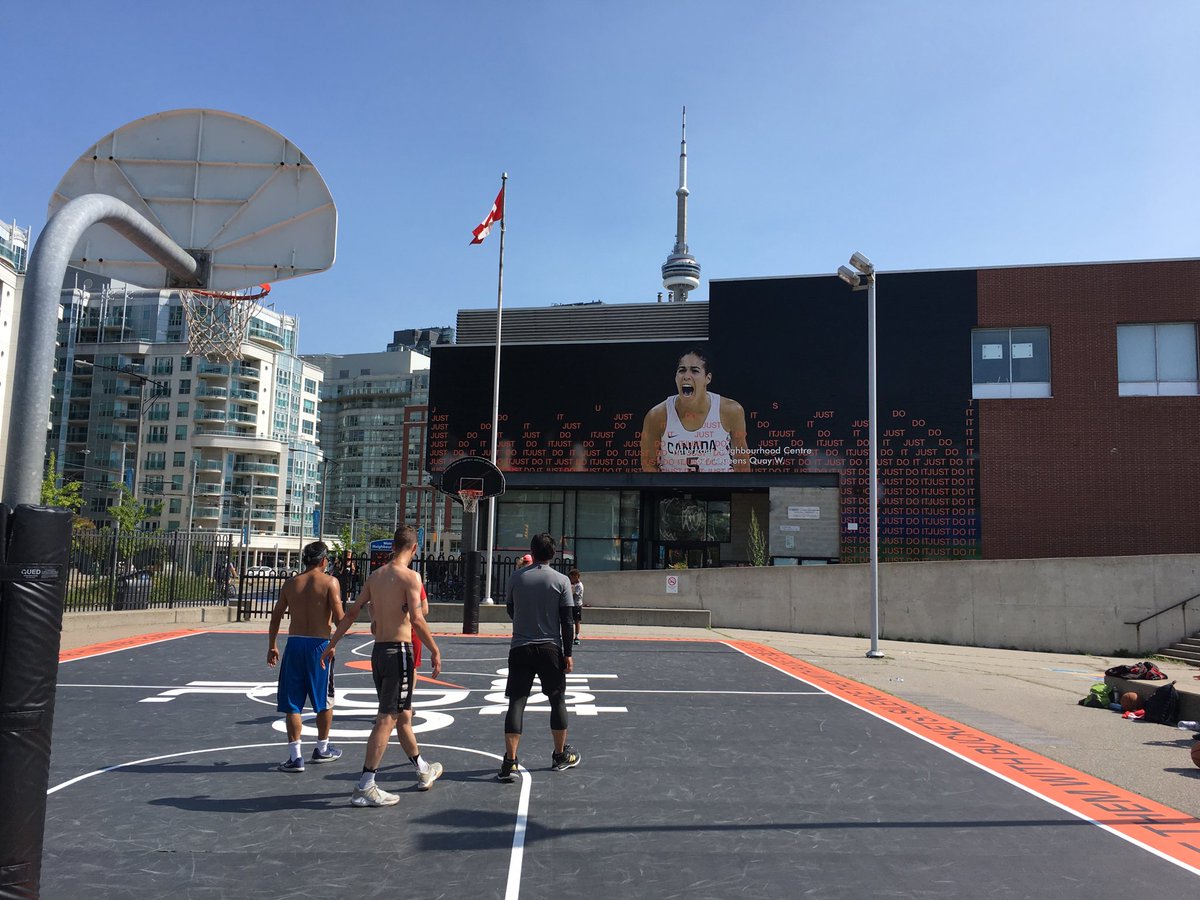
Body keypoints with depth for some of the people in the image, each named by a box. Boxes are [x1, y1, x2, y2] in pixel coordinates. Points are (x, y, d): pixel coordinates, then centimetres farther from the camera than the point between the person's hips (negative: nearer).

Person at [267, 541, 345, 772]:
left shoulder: (290, 583, 5)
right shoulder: (330, 582, -6)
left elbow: (276, 616, 8)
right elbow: (339, 619, -12)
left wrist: (272, 646, 17)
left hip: (294, 643, 2)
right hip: (319, 644, -2)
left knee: (292, 703, 8)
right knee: (324, 700, 16)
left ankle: (295, 756, 6)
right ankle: (322, 749, 28)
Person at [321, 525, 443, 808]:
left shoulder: (375, 575, 10)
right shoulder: (410, 577, -11)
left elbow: (352, 612, 13)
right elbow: (417, 620, -18)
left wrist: (332, 644, 20)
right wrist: (435, 651, -11)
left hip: (378, 651, 8)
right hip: (399, 650, -8)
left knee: (403, 715, 19)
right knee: (387, 719, -4)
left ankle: (423, 771, 35)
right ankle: (365, 788, -3)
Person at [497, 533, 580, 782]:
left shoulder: (516, 577, 0)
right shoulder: (561, 580, -5)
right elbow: (567, 620, -6)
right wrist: (568, 654, -1)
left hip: (520, 648, 1)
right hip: (551, 649, -1)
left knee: (516, 703, 2)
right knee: (557, 700, 15)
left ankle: (510, 762, -5)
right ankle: (560, 756, 26)